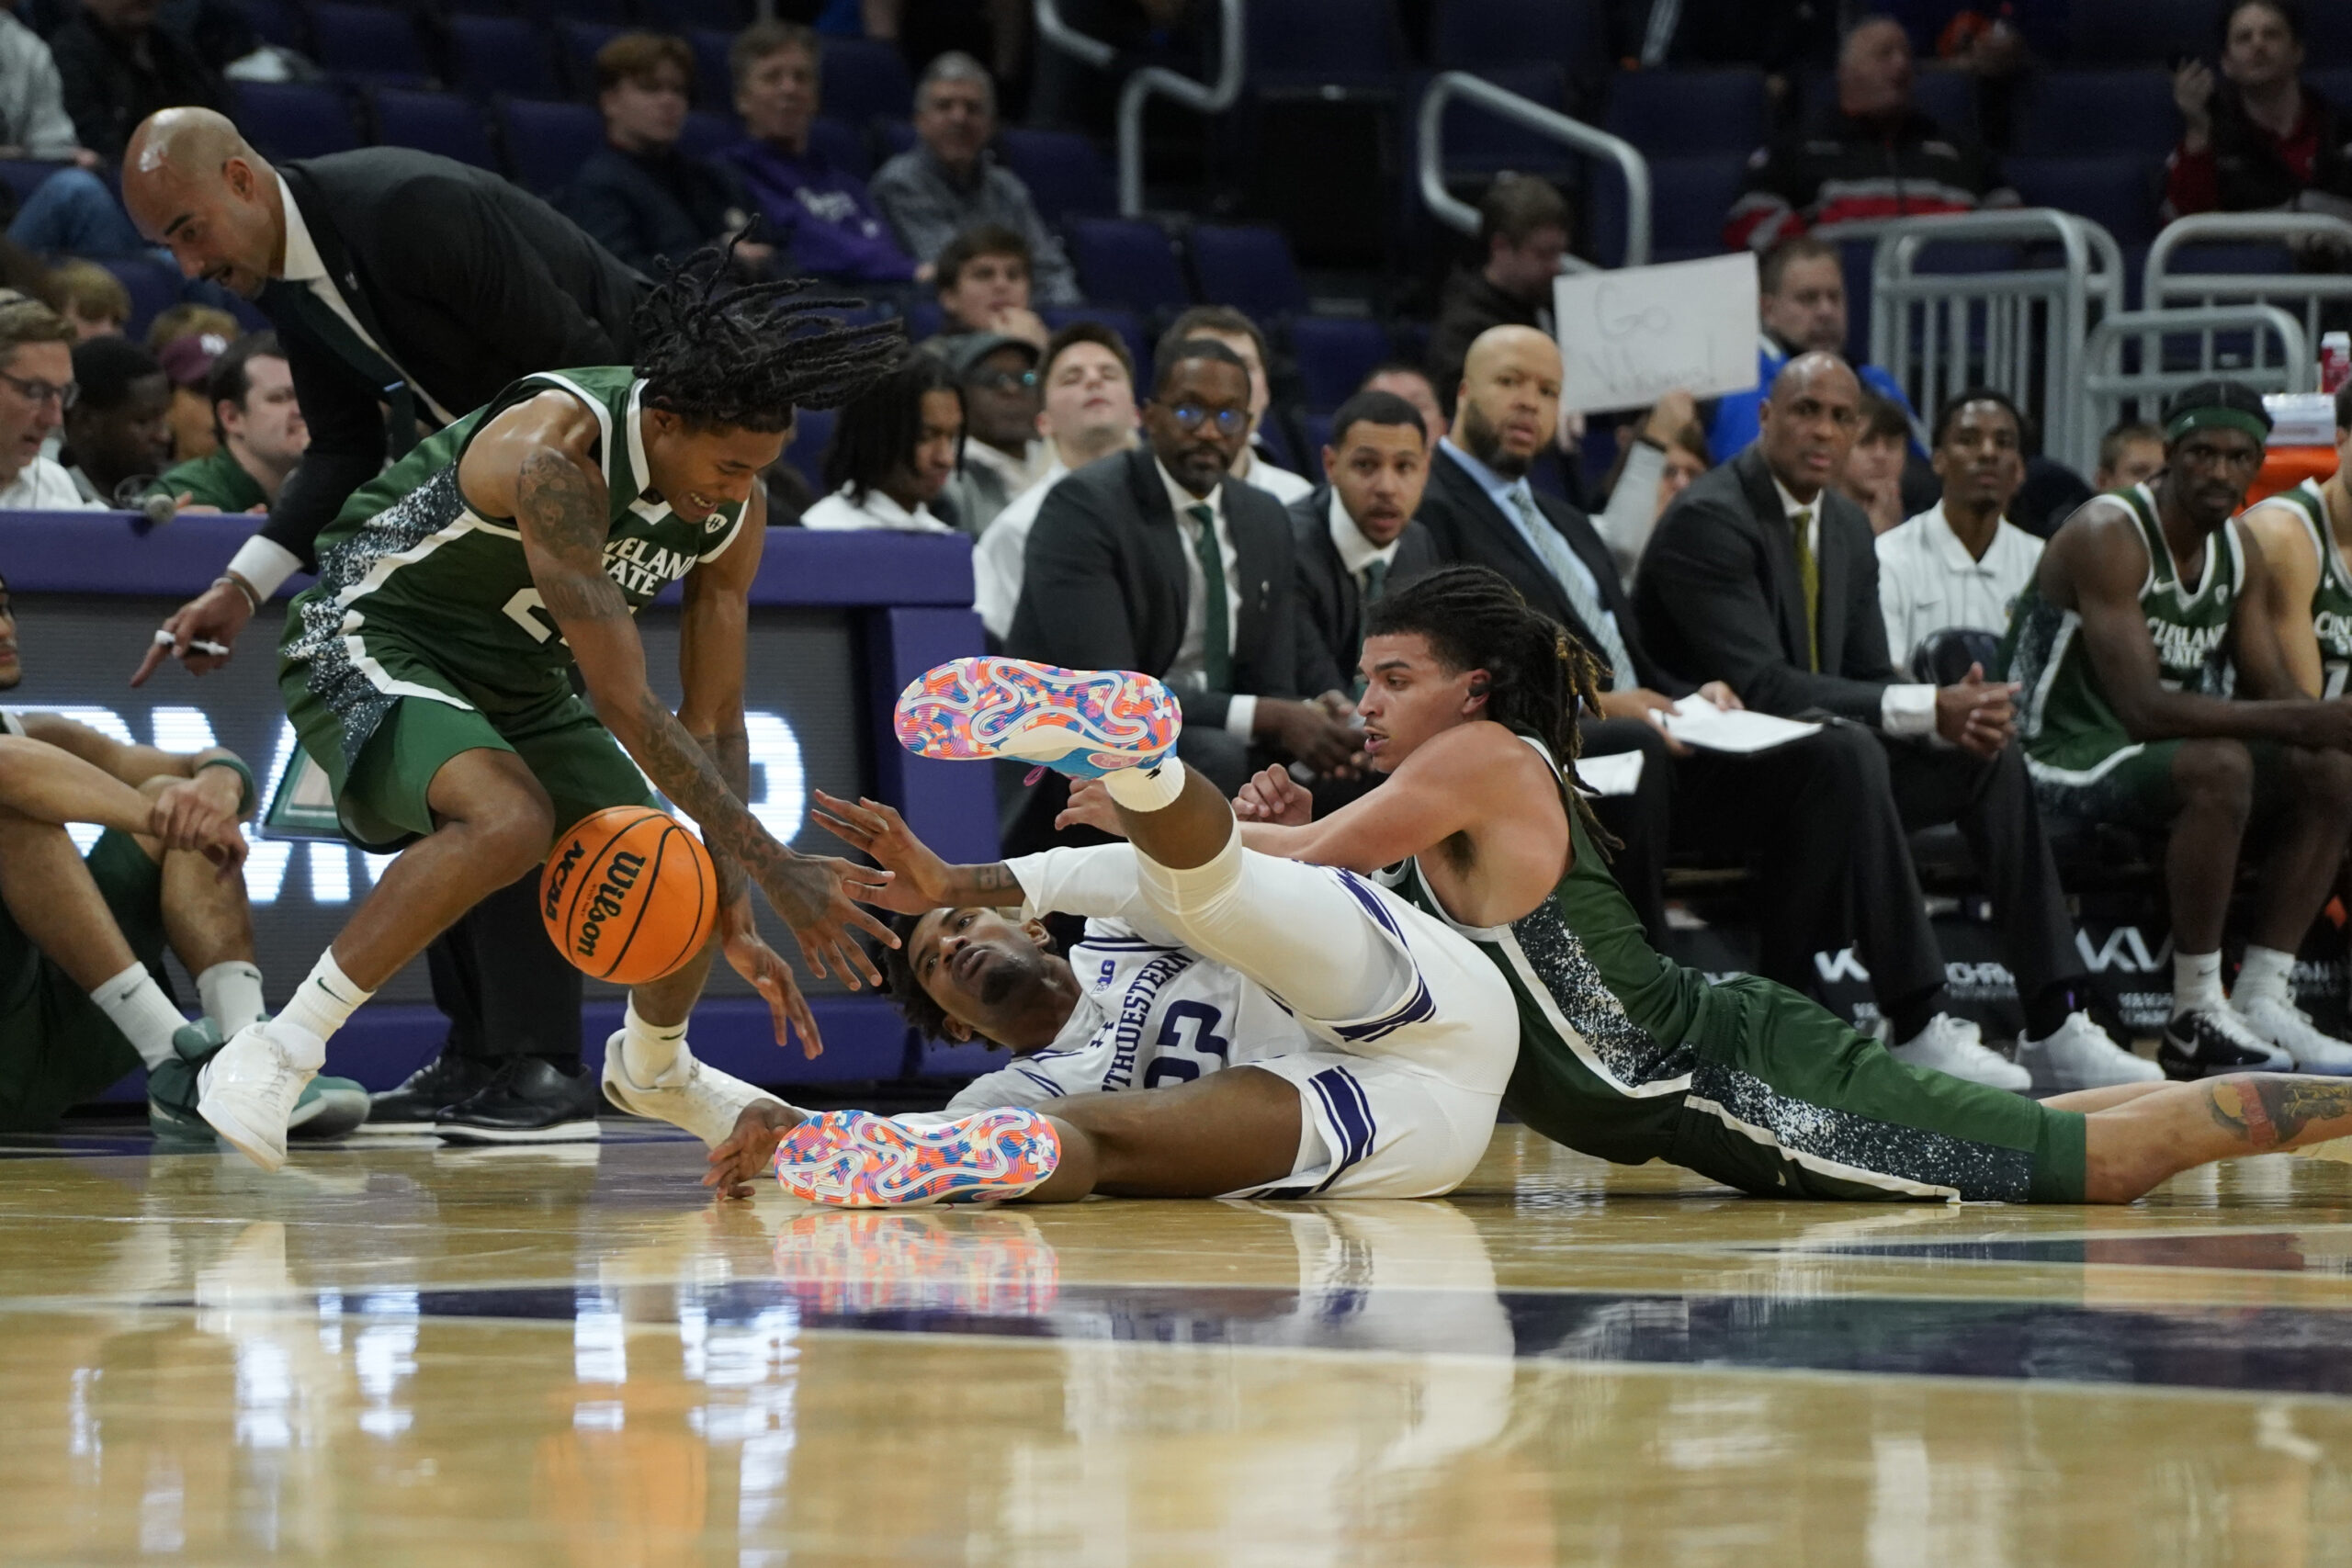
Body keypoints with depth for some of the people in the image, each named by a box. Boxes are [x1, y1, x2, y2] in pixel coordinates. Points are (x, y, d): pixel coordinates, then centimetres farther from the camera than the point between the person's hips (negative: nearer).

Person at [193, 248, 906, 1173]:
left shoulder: (733, 514, -10)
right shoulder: (554, 454, -34)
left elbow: (714, 722, 0)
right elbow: (623, 705, -34)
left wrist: (731, 910, -9)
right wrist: (772, 867, -31)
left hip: (517, 681, 8)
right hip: (366, 645, -8)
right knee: (511, 820, -36)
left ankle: (652, 1069, 40)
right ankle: (270, 1057, -28)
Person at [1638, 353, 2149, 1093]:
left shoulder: (1847, 527, 12)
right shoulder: (1707, 521, -17)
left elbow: (1869, 678, 11)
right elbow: (1760, 685, -26)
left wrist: (1954, 714, -13)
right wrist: (1927, 707, -28)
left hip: (1825, 762, 9)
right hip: (1710, 775, -9)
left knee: (1991, 755, -5)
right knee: (1846, 749, -36)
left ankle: (2054, 1025, -9)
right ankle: (1917, 1027, -36)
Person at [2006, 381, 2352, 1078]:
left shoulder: (2240, 553, 7)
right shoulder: (2108, 537, -21)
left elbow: (2275, 691, 5)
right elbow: (2145, 709, -30)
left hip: (2147, 755, 9)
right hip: (2063, 759, -9)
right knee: (2221, 768, -33)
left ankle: (2262, 1002, -5)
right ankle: (2196, 1019, -27)